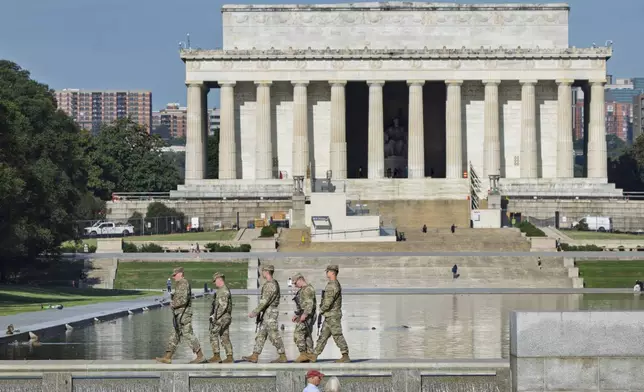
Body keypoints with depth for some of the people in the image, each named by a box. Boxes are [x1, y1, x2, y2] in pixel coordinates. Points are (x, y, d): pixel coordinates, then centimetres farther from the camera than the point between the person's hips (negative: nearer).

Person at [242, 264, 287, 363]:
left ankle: (282, 357, -2)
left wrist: (255, 312, -22)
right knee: (261, 334, 8)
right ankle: (254, 356, 8)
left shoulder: (270, 284, -18)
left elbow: (265, 301, -23)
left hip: (270, 313, -10)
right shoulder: (274, 283, 15)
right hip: (268, 313, 10)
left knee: (274, 335, -6)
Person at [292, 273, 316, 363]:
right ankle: (309, 355, 9)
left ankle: (303, 354, -15)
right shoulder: (303, 290, 19)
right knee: (307, 336, 9)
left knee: (298, 334, -14)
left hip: (307, 316, -11)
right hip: (303, 316, 11)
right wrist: (296, 315, 23)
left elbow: (309, 303, -22)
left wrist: (304, 315, -29)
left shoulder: (308, 289, -13)